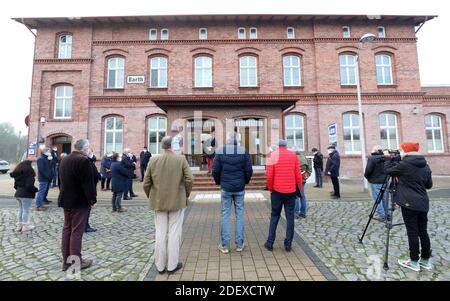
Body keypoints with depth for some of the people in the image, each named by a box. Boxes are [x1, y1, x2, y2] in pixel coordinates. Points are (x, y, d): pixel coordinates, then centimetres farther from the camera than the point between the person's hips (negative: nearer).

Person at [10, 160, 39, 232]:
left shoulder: (17, 174, 11)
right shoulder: (29, 174, -16)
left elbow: (15, 185, 15)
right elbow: (29, 186, -24)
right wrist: (36, 190, -8)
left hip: (18, 194, 8)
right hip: (26, 195, -8)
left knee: (21, 210, 18)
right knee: (26, 211, 0)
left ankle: (19, 226, 25)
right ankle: (25, 226, 7)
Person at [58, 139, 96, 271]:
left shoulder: (64, 159, 10)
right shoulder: (83, 160, -20)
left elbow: (62, 179, 17)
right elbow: (88, 183, -21)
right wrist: (92, 200, -12)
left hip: (66, 200, 9)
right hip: (79, 201, -9)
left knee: (67, 229, 14)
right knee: (77, 231, 0)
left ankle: (66, 260, 23)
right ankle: (76, 261, 10)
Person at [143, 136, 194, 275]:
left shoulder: (153, 160, -3)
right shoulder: (181, 159, -9)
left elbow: (146, 183, 0)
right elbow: (189, 179, -13)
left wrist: (151, 197, 15)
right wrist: (186, 195, 3)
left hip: (159, 202, 3)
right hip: (177, 201, -2)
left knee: (160, 233, 12)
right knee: (174, 233, 8)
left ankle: (160, 265, 25)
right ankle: (172, 265, 19)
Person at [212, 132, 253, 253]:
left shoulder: (220, 151, -6)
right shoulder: (243, 152, -4)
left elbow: (215, 170, -6)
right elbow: (249, 170, -3)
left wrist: (218, 182, 12)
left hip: (225, 188, -1)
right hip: (240, 188, 1)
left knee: (225, 215, 8)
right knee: (239, 214, 10)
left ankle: (224, 245, 14)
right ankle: (239, 244, 19)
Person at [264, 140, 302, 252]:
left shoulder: (273, 155, -2)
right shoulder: (293, 155, 2)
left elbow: (269, 175, -7)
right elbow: (298, 175, 0)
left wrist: (270, 188, 6)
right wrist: (299, 188, 12)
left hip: (277, 190, -1)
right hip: (291, 191, 1)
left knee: (274, 216, 10)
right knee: (290, 217, 9)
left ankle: (270, 243, 13)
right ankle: (288, 244, 14)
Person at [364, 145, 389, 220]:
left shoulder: (372, 158, -15)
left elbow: (368, 170, -18)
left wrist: (366, 176, 0)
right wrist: (385, 176, 19)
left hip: (375, 181, -6)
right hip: (385, 181, 6)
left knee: (377, 198, 0)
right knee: (385, 198, 15)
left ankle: (381, 215, 3)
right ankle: (386, 213, 24)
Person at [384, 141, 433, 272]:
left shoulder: (404, 164, -15)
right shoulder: (425, 165, 8)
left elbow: (389, 170, 0)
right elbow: (429, 185, 14)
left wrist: (388, 158, 14)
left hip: (409, 204, -7)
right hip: (423, 204, 7)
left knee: (413, 233, 1)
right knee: (423, 231, 14)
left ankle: (414, 262, 10)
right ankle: (426, 260, 24)